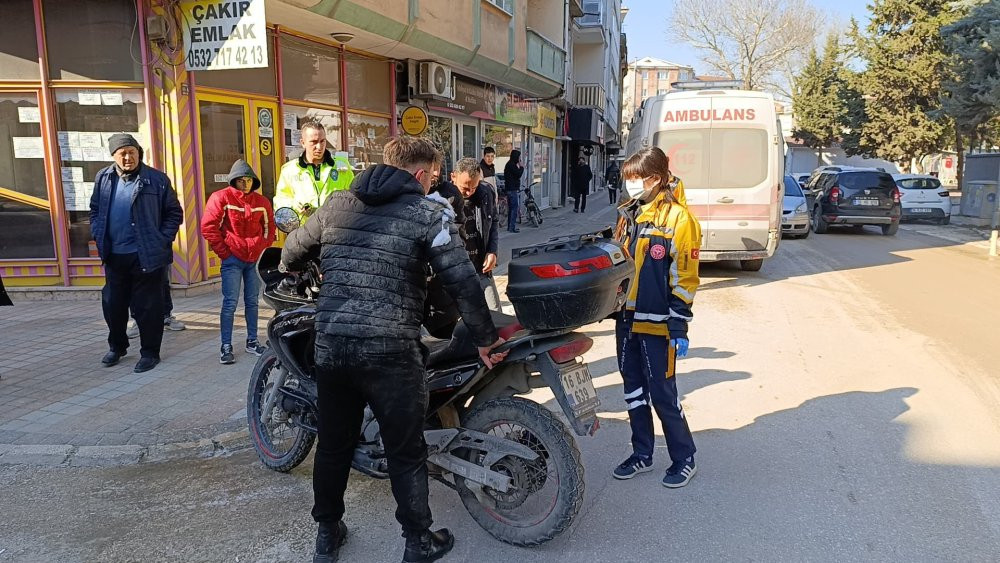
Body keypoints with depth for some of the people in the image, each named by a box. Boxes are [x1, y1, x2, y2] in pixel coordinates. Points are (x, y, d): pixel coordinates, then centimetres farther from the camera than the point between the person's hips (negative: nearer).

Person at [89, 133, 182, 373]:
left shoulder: (156, 180, -6)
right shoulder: (103, 178, 7)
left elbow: (174, 213, -2)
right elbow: (95, 210, 18)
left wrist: (162, 239, -9)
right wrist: (99, 236, 6)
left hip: (147, 256, -4)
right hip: (114, 256, 5)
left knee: (147, 307, 2)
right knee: (112, 304, 15)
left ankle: (150, 352, 15)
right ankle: (117, 346, 35)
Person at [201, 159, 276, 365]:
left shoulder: (261, 201, 8)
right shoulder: (221, 198, -6)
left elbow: (269, 226, 21)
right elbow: (208, 226, -9)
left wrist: (263, 248, 9)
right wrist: (223, 252, -8)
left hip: (255, 259, 4)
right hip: (232, 259, -4)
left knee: (252, 301, 10)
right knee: (230, 303, -5)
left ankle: (252, 341, 20)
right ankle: (226, 347, 1)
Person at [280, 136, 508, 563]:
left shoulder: (338, 203, 11)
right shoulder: (429, 211, -4)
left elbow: (294, 247, 24)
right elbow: (461, 281, -9)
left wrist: (289, 272, 47)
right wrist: (486, 339, 1)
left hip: (330, 344, 5)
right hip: (390, 351, -5)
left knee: (333, 443, 20)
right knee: (406, 452, 11)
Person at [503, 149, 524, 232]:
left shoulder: (509, 164, 18)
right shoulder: (512, 165, -14)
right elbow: (518, 175, -18)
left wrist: (519, 167, 10)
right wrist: (521, 167, -7)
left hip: (509, 189, 11)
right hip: (513, 189, -11)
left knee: (510, 208, 14)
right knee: (515, 208, -9)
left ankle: (509, 227, 19)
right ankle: (512, 227, -10)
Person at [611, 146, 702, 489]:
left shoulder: (678, 218, -11)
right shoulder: (629, 215, 10)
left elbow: (684, 279, -13)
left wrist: (680, 328, -15)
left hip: (656, 324, -7)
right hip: (627, 320, 7)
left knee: (663, 395, 1)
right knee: (633, 390, 14)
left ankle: (684, 458, 19)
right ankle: (642, 454, 29)